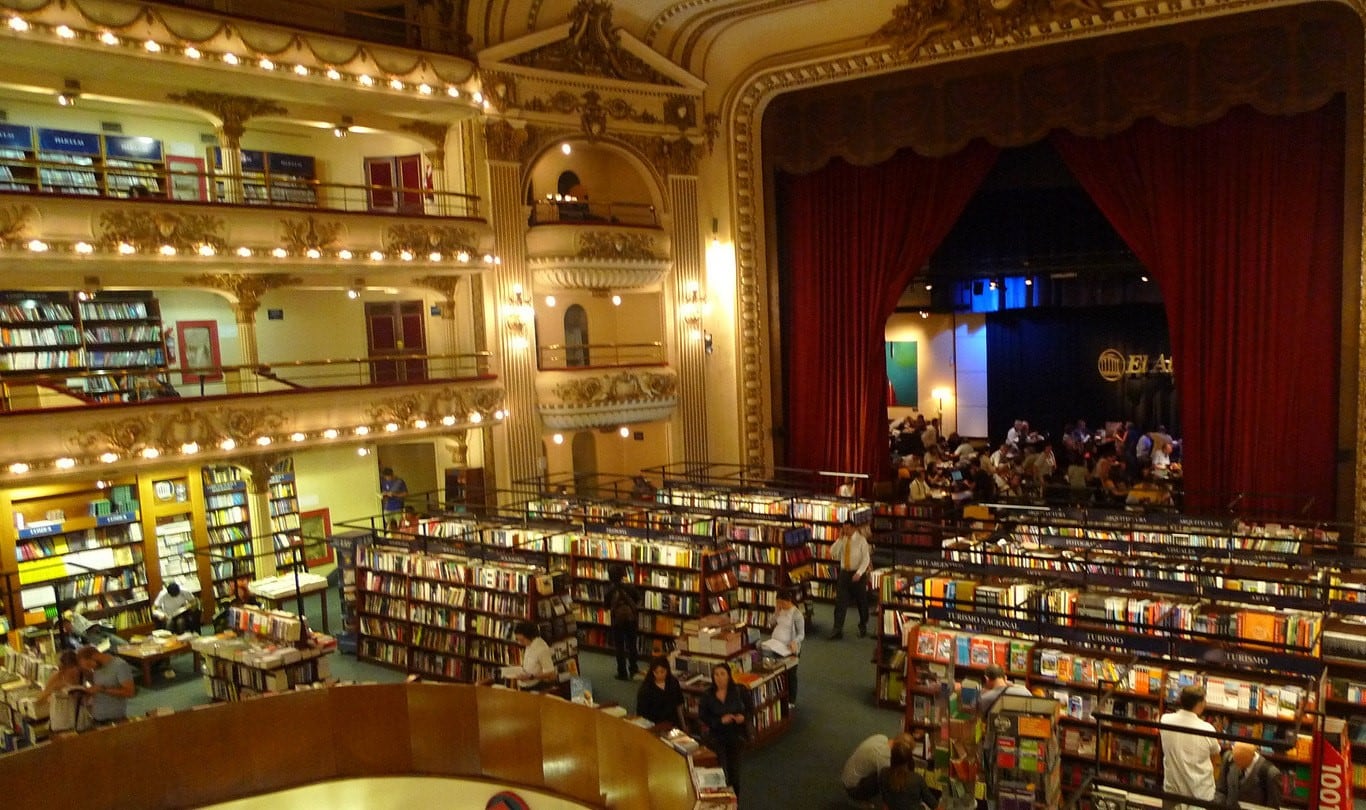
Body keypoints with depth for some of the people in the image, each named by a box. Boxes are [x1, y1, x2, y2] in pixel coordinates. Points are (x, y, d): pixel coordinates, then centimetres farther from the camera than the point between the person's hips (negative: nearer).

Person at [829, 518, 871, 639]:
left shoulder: (861, 540, -10)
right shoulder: (842, 540, 2)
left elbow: (866, 558, -13)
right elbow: (833, 553, -9)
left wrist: (859, 573, -22)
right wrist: (840, 538, -14)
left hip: (858, 574, -3)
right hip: (844, 573, 3)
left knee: (861, 602, 12)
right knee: (840, 601, -3)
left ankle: (863, 626, 33)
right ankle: (838, 630, -2)